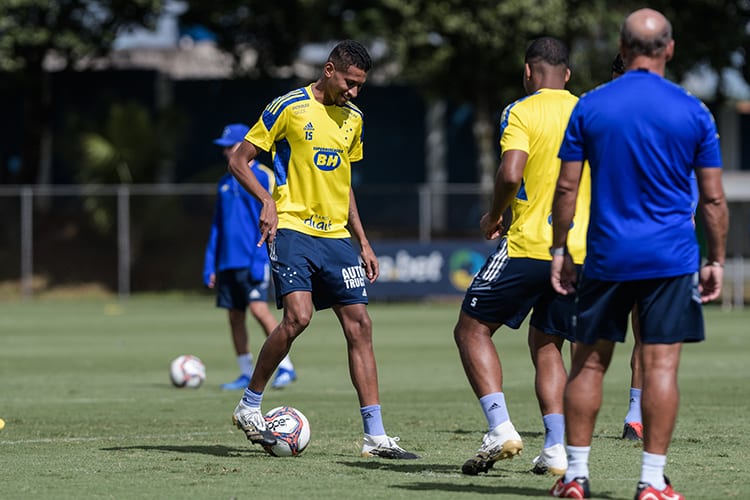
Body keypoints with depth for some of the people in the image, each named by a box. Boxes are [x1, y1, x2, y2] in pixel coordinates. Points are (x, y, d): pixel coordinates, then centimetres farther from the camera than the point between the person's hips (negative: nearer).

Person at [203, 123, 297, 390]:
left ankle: (285, 367, -11)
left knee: (258, 308, -17)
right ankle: (246, 374, 11)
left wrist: (260, 258, -18)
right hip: (228, 262, 7)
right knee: (235, 315, 4)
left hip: (252, 259, -7)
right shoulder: (225, 183, 17)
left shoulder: (263, 177, -4)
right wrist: (210, 265, 15)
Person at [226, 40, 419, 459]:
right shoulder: (289, 107, -6)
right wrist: (267, 200, -19)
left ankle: (375, 436, 0)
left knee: (360, 326, -1)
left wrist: (363, 241, 19)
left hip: (336, 236, 6)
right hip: (293, 230, -6)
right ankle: (250, 406, -3)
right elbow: (239, 160, -3)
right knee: (298, 315, -23)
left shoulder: (352, 118, 13)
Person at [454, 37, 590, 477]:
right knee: (546, 344, 17)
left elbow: (510, 174, -18)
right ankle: (556, 449, 3)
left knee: (472, 329, 6)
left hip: (529, 245, -5)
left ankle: (501, 428, -11)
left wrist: (494, 216, -1)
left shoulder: (521, 112, -4)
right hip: (581, 252, 5)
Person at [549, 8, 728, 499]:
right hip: (672, 257, -1)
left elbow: (566, 188, 0)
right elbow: (714, 199, 0)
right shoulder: (692, 111, -1)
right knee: (661, 366, -1)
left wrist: (559, 250, 8)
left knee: (589, 363, 10)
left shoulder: (590, 107, 0)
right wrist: (716, 261, 9)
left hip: (606, 256, 1)